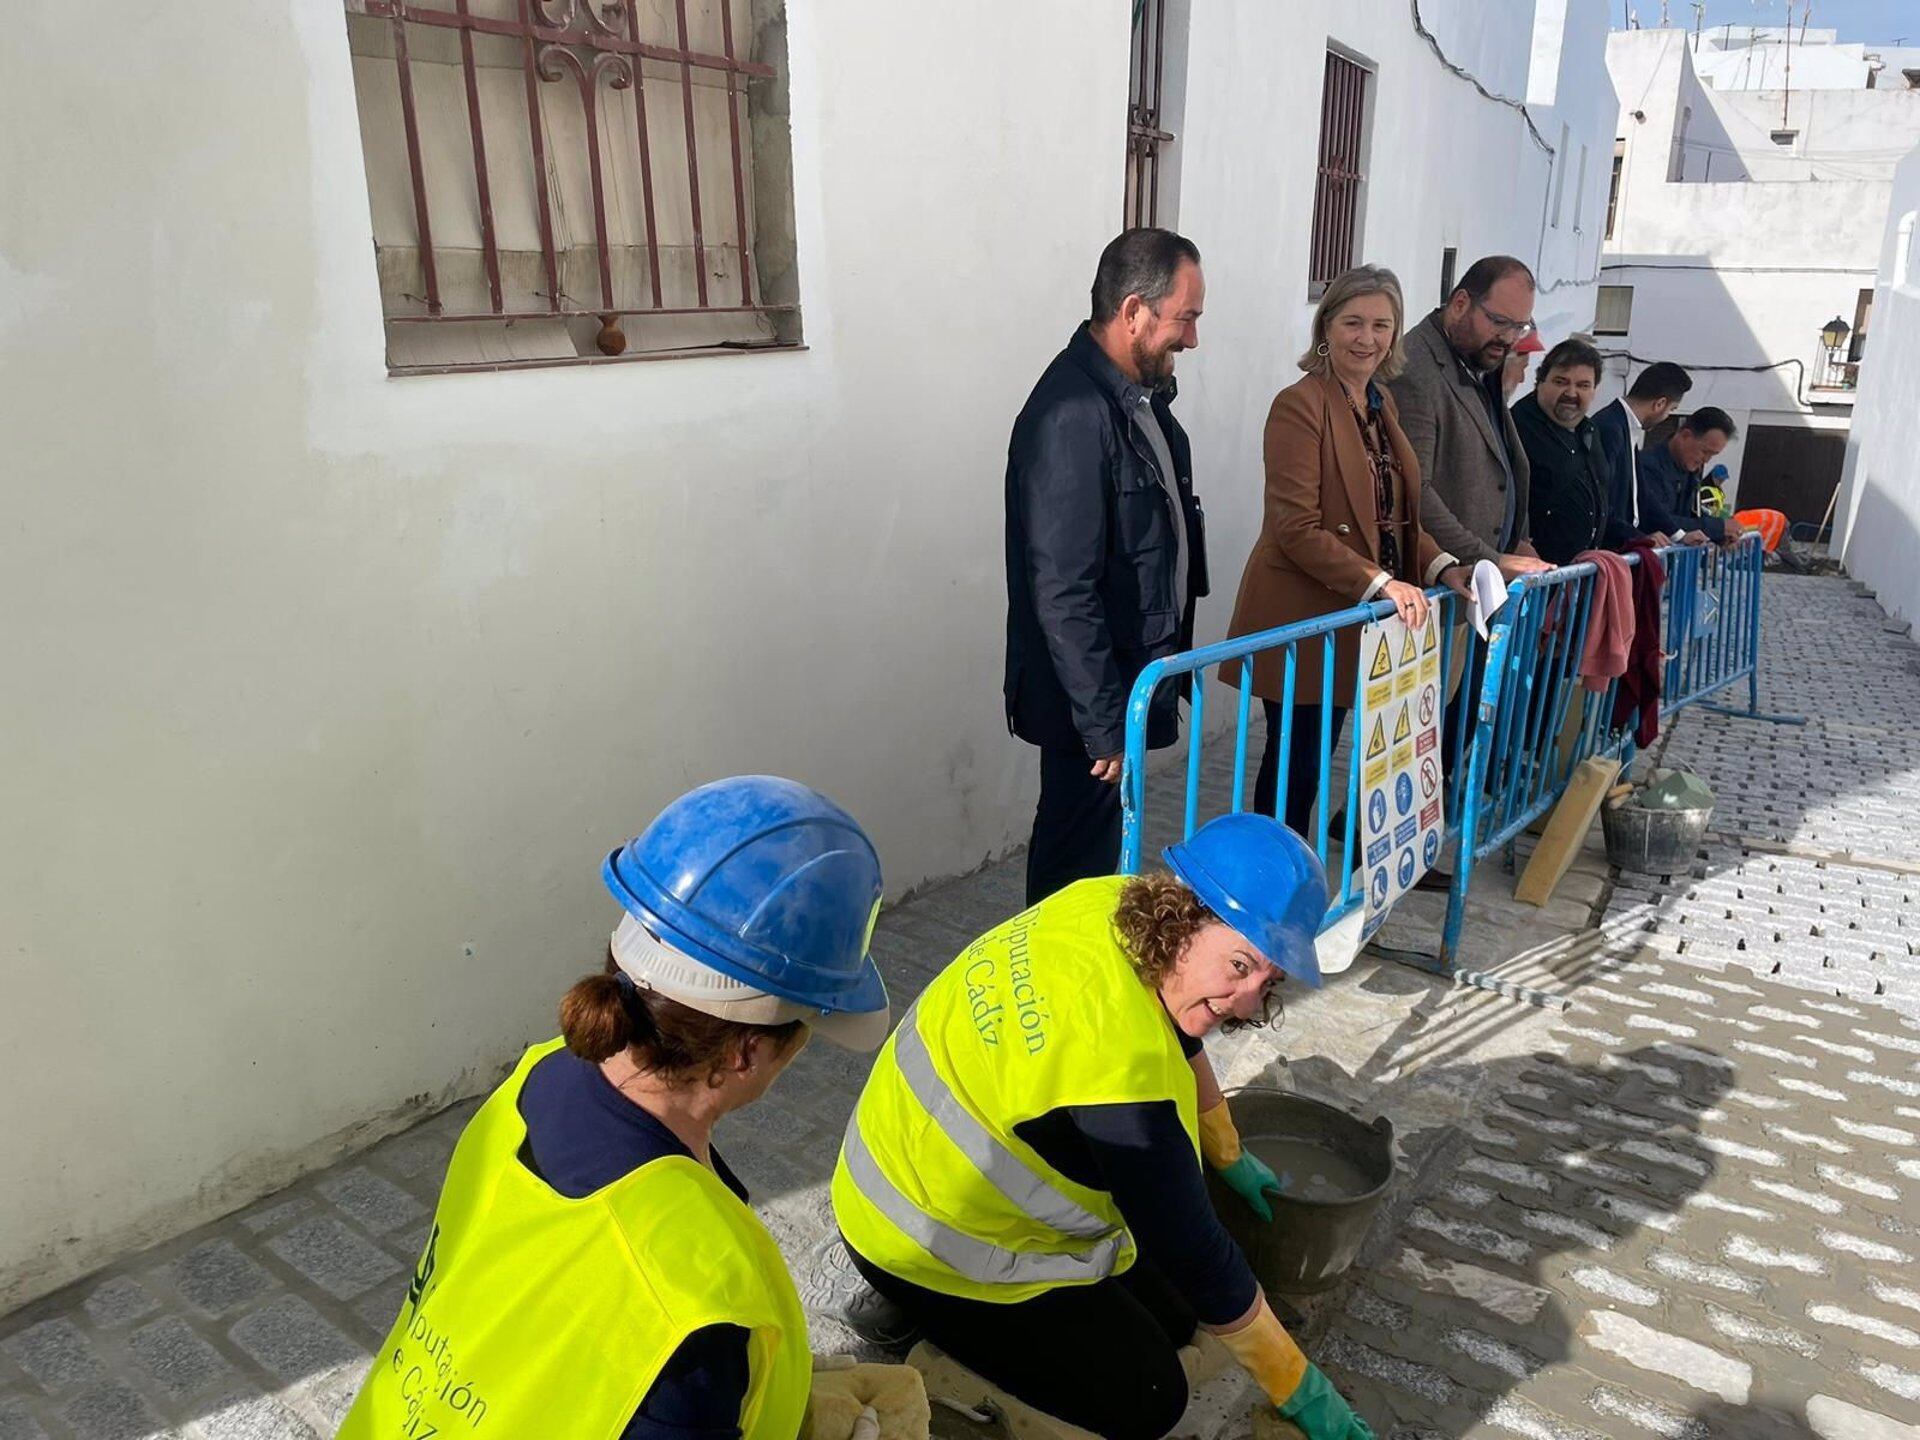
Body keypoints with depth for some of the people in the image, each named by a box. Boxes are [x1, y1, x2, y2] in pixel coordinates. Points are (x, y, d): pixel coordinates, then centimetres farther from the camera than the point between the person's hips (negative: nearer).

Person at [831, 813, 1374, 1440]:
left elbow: (1176, 1044, 10)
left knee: (1173, 1316, 14)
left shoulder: (1112, 901, -12)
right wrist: (1299, 1388, -10)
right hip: (935, 1245, -9)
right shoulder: (1119, 1069, -37)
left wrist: (1230, 1156, 22)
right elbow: (1193, 1251, -25)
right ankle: (927, 1319, 6)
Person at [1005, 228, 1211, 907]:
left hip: (1132, 673, 9)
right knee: (1078, 858, 4)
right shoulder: (1072, 415, -23)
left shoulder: (1138, 396, 8)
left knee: (1096, 841, 21)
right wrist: (1105, 723, -22)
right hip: (1091, 697, -9)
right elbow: (1062, 590, -25)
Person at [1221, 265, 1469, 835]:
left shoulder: (1381, 403, 14)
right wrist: (1379, 583, -22)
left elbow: (1394, 517, 18)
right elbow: (1296, 530, -18)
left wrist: (1443, 568, 2)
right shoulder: (1300, 404, -12)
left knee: (1314, 758, 13)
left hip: (1356, 620, 8)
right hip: (1300, 620, -7)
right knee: (1294, 764, 1)